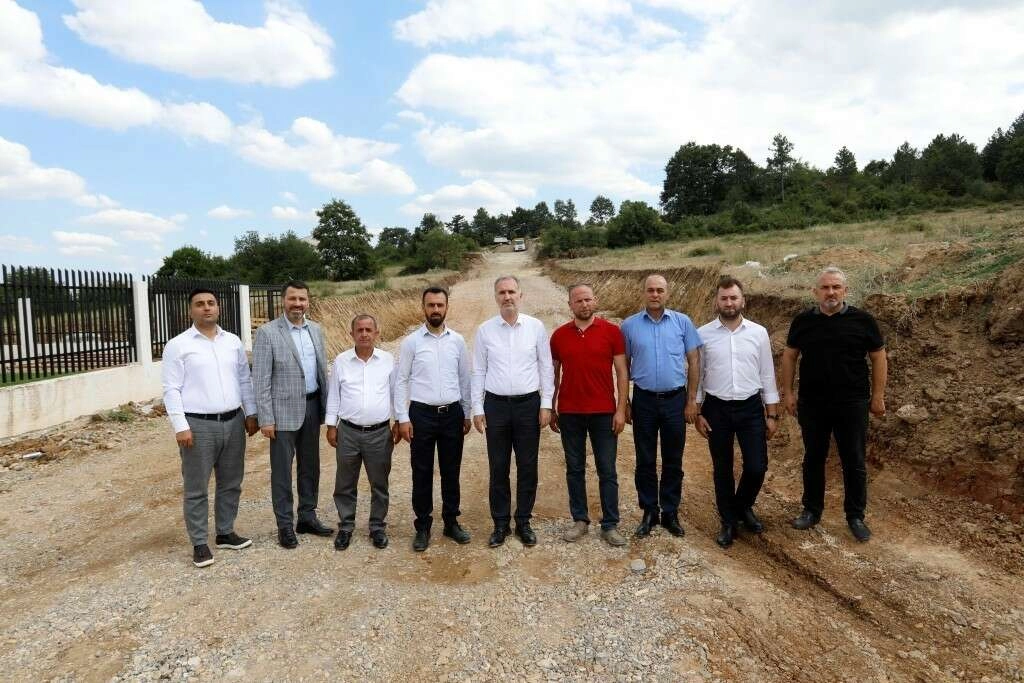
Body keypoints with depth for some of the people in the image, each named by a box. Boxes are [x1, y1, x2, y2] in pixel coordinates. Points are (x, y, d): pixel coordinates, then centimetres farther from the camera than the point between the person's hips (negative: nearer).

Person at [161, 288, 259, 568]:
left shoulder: (233, 341, 9)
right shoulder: (177, 345, -4)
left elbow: (245, 380, 12)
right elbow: (171, 390, -7)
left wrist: (251, 413, 8)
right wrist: (180, 426, -13)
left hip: (233, 422, 4)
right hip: (198, 425, -4)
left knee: (230, 483, 13)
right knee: (196, 489, 5)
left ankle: (225, 532, 28)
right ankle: (199, 543, 18)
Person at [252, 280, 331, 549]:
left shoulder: (316, 330, 7)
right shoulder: (267, 332, -9)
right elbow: (260, 380, -11)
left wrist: (326, 406, 9)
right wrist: (266, 418, -14)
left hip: (312, 407, 5)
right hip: (284, 410, -5)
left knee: (310, 466, 14)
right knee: (282, 470, 6)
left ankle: (307, 517, 29)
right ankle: (285, 525, 19)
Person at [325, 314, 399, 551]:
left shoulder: (388, 360, -1)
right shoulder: (341, 361, -1)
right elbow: (333, 395, 5)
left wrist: (398, 423, 4)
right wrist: (331, 426, 3)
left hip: (380, 433, 0)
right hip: (348, 432, 0)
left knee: (379, 484, 11)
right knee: (345, 485, 11)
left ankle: (378, 527, 26)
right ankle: (345, 527, 28)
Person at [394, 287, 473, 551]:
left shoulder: (457, 340, 3)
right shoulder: (411, 342, -4)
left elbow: (465, 378, 8)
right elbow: (401, 382, -2)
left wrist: (467, 413, 7)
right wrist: (402, 418, -7)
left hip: (452, 413, 2)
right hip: (422, 414, -2)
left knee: (451, 471, 12)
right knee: (422, 473, 7)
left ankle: (451, 522, 28)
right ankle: (423, 526, 22)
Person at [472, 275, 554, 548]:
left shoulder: (536, 327, -1)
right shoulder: (485, 330, 1)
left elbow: (546, 368, 2)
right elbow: (478, 372, 4)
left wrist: (546, 404, -1)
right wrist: (477, 409, 1)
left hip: (529, 404, 0)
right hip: (496, 405, 0)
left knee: (527, 467, 9)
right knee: (498, 467, 8)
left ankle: (523, 522, 24)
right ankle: (500, 523, 23)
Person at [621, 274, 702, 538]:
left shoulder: (682, 322, -1)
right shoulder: (629, 325, 0)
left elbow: (694, 362, 1)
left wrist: (692, 400, -2)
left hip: (675, 400, 0)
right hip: (644, 400, 0)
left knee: (673, 461, 10)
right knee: (645, 461, 9)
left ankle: (670, 513, 24)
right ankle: (649, 512, 24)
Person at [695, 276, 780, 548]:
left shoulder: (758, 333, 0)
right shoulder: (703, 334, -3)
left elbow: (767, 375, 4)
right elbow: (696, 375, 1)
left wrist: (772, 414, 3)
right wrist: (698, 413, -2)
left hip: (751, 408, 1)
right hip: (716, 409, -1)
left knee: (757, 466, 1)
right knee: (722, 469, 9)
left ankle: (743, 507, 32)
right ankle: (728, 521, 28)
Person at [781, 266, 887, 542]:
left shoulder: (862, 320, -3)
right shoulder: (803, 321, 1)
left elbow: (878, 357, 2)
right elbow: (789, 356, 7)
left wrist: (878, 396, -1)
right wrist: (788, 392, 2)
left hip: (851, 404, -1)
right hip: (811, 403, 2)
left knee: (854, 462, 7)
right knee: (813, 458, 13)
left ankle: (856, 517, 23)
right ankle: (812, 510, 27)